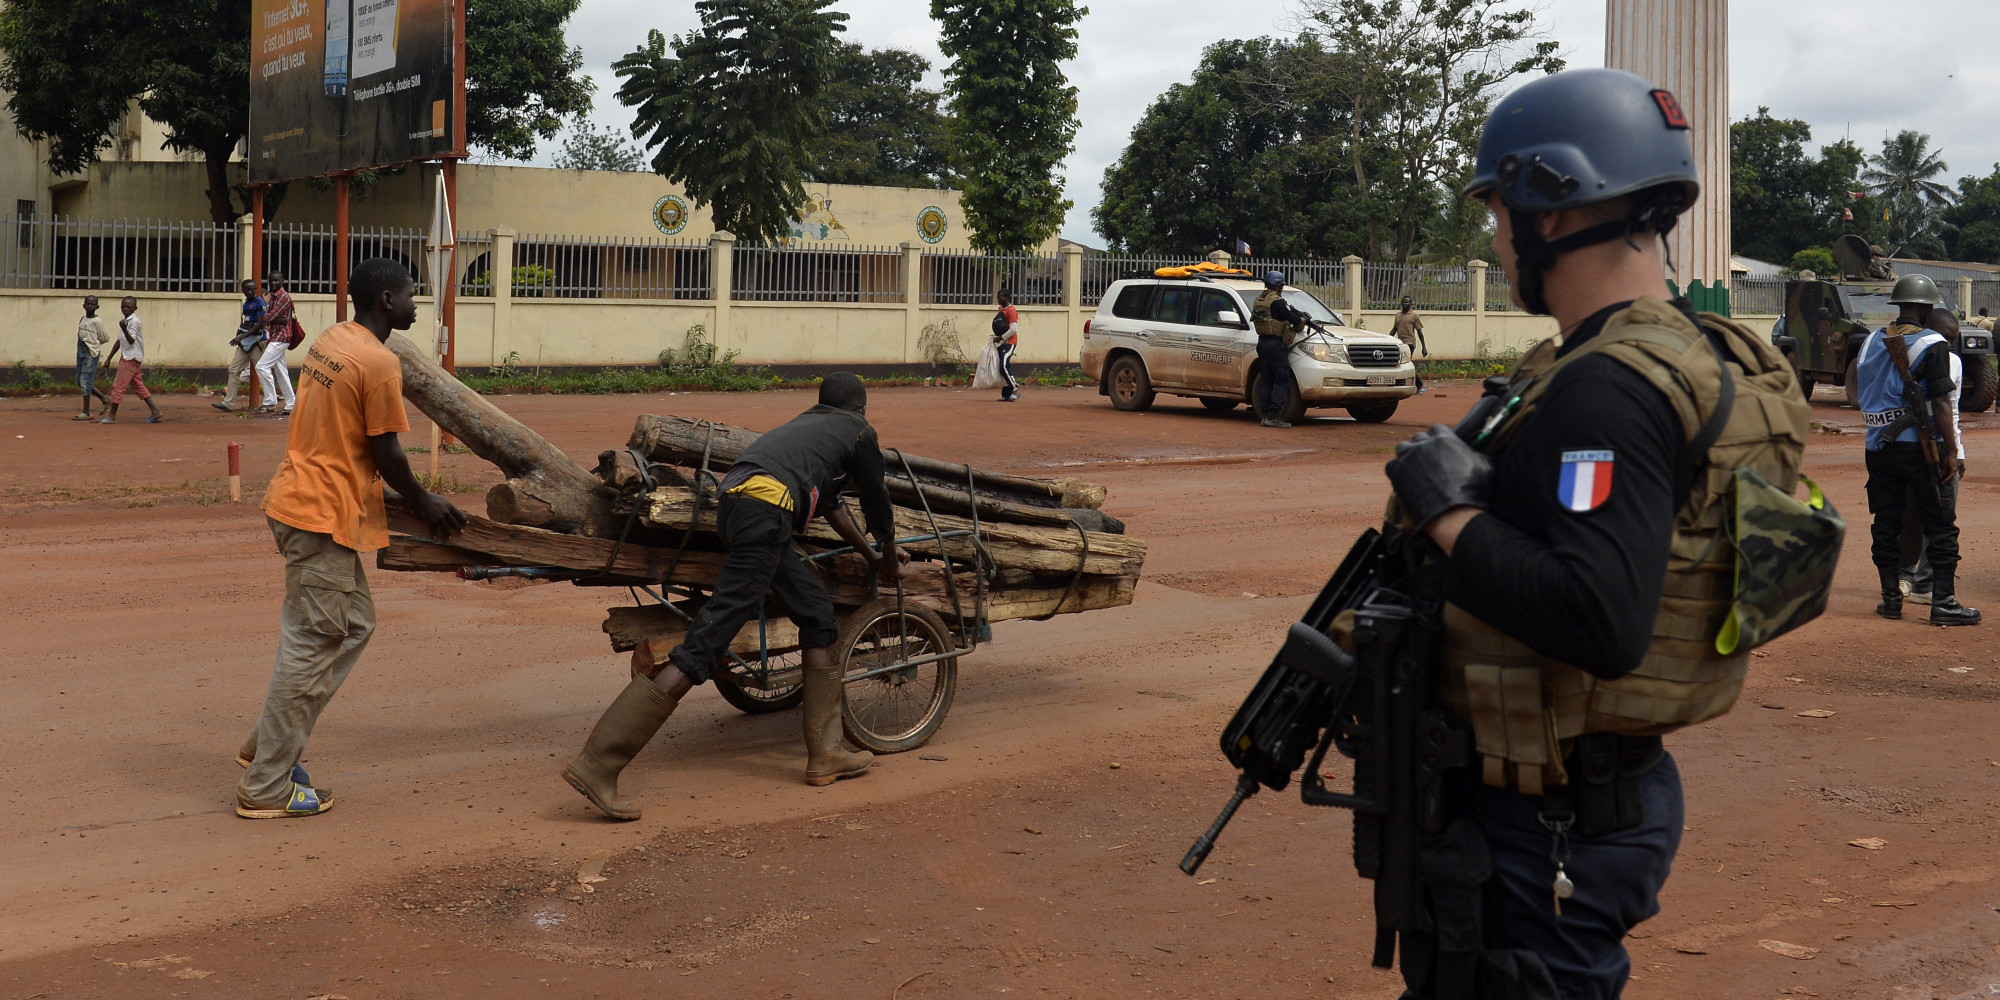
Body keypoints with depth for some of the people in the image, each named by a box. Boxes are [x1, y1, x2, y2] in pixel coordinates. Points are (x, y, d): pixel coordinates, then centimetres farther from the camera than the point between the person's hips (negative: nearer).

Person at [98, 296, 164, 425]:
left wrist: (124, 329, -39)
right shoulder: (125, 321, 17)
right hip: (127, 357, 10)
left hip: (131, 358, -10)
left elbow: (131, 340, -22)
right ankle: (155, 412, 8)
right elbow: (119, 341, 22)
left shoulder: (134, 321, -12)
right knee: (139, 386, 9)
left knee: (118, 385, -9)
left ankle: (112, 416, -8)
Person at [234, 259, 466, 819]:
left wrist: (416, 499, 22)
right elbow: (385, 454, -13)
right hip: (325, 517, -10)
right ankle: (266, 789, 5)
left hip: (297, 498, 10)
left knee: (353, 625, 19)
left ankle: (268, 748, 23)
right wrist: (422, 503, 5)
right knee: (312, 648, -2)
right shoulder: (379, 363, -16)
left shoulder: (330, 342, 12)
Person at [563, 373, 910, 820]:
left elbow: (829, 504, 49)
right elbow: (877, 503, 26)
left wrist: (871, 556, 59)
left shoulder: (806, 423, 37)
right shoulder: (857, 431, 18)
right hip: (765, 510, -9)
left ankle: (823, 754, 21)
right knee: (704, 646, -13)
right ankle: (597, 764, -18)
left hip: (732, 501, 9)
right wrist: (889, 557, 45)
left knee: (818, 613, 19)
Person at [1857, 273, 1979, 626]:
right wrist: (1951, 451, -9)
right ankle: (1943, 602, 1)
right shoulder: (1932, 344, -10)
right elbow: (1941, 403, -12)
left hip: (1878, 445, 6)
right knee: (1940, 524, 1)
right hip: (1919, 447, -5)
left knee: (1886, 523, 10)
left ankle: (1891, 598, 14)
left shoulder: (1872, 341, 7)